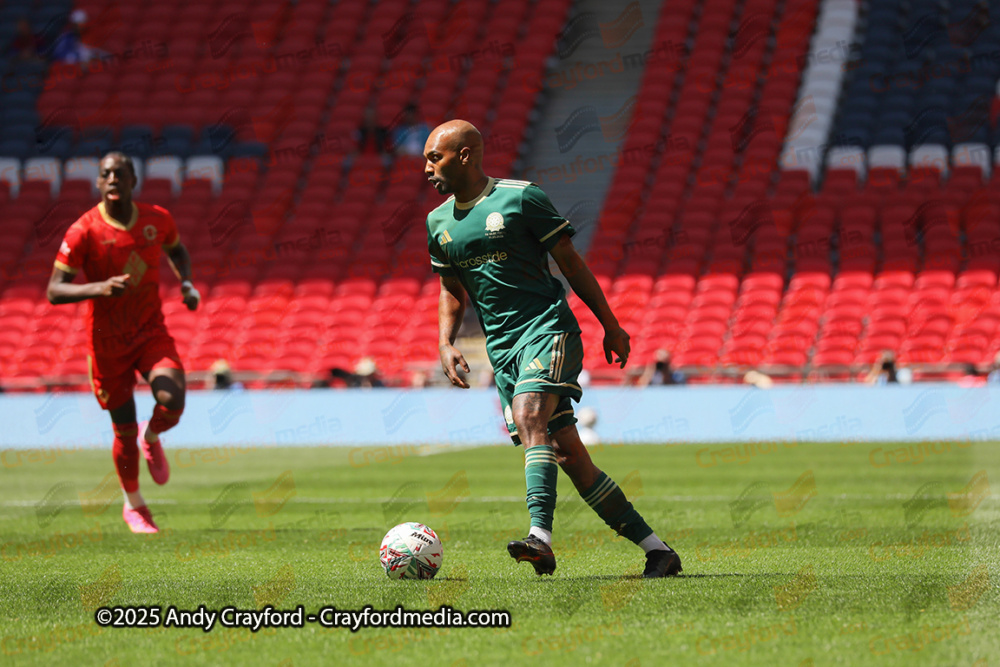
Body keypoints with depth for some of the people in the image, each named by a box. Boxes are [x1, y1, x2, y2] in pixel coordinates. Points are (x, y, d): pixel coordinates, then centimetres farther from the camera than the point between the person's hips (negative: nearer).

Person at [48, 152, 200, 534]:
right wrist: (99, 288, -33)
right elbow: (54, 291, -17)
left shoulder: (157, 220, -3)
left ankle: (152, 437, 15)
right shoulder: (84, 231, -16)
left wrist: (186, 283, 1)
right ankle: (133, 505, 33)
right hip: (107, 343, -2)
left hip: (152, 334, 2)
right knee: (124, 431, 6)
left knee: (172, 402, -24)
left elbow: (176, 250, 21)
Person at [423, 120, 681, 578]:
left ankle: (541, 535, -41)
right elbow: (452, 292, 23)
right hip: (502, 347, 5)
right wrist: (446, 343, 6)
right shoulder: (438, 223, 12)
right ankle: (656, 550, 5)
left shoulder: (520, 198, -5)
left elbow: (570, 262, -2)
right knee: (566, 453, 0)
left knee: (529, 416, -30)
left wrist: (610, 325, 0)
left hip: (548, 329, -5)